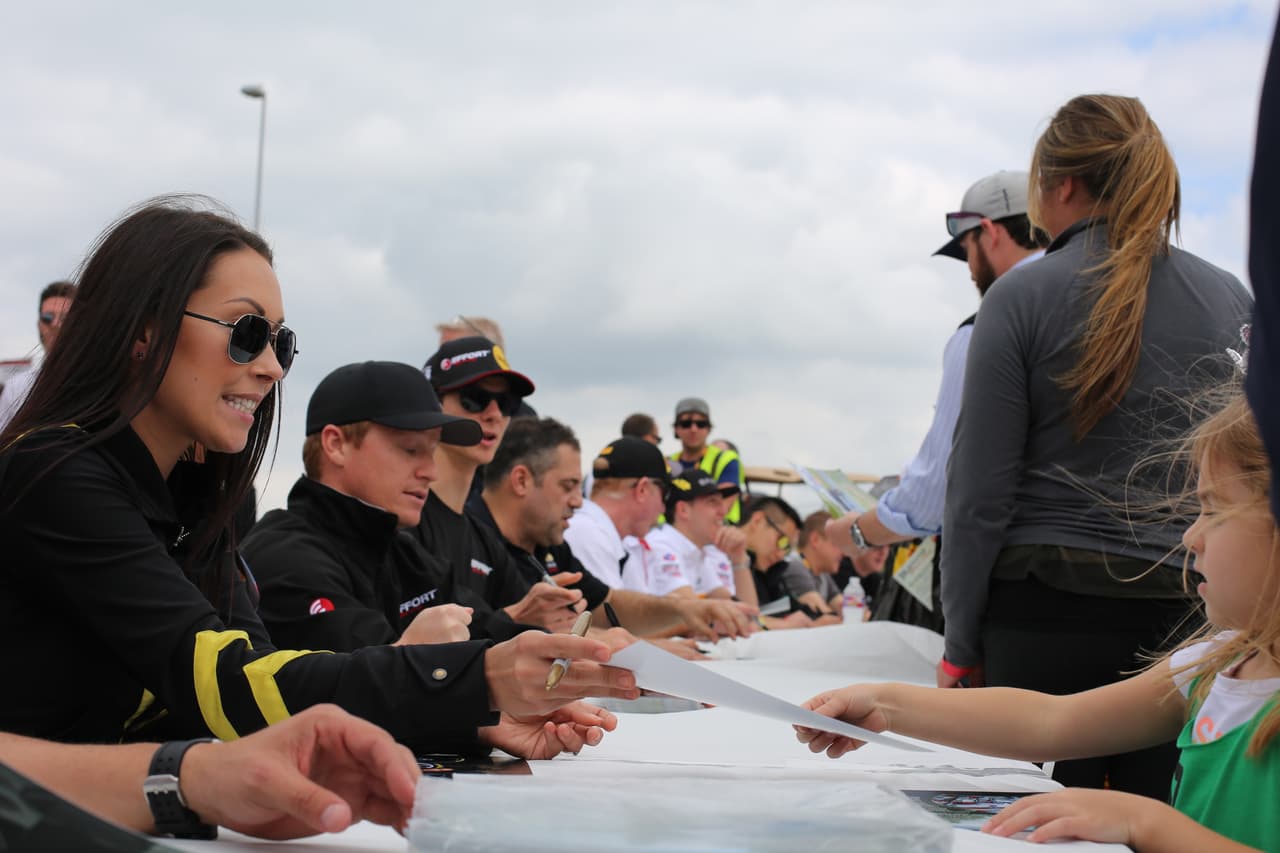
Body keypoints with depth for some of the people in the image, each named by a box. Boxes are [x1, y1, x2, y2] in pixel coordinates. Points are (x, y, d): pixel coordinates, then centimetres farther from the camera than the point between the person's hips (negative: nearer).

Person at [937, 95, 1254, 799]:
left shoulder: (1021, 297, -4)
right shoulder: (1230, 300, 7)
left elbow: (980, 493, -5)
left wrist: (961, 647, 1)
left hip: (1049, 613, -2)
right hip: (1189, 613, 3)